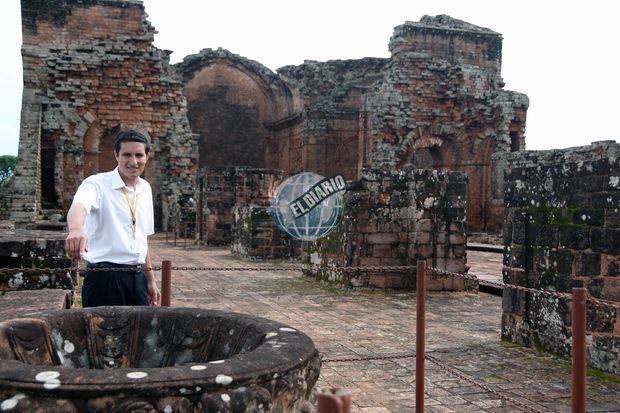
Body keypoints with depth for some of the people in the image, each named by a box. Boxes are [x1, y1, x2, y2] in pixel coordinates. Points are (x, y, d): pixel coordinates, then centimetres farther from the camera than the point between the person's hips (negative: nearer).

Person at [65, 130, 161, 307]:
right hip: (104, 278, -6)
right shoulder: (97, 184, -9)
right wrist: (75, 229, -53)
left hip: (137, 278, 6)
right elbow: (78, 206, -31)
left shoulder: (145, 189, 11)